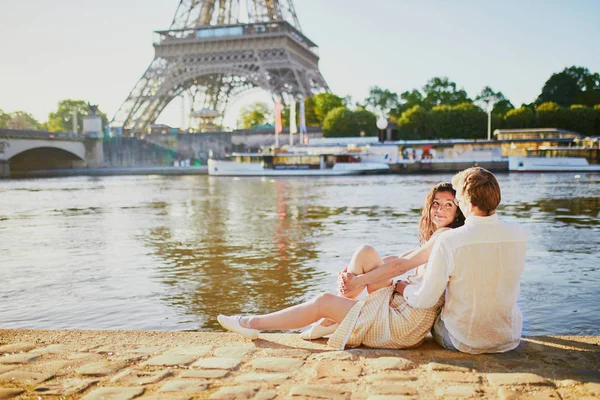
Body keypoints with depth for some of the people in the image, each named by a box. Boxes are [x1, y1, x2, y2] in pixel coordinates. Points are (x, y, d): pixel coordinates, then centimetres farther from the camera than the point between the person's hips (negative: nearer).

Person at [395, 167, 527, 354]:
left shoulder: (448, 241, -24)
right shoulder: (518, 235, -11)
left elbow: (424, 300, -16)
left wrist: (404, 288, 7)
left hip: (462, 342, -3)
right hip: (510, 339, 3)